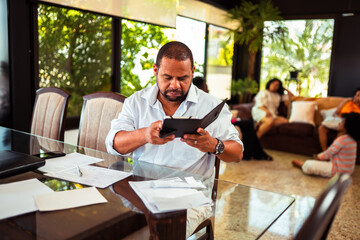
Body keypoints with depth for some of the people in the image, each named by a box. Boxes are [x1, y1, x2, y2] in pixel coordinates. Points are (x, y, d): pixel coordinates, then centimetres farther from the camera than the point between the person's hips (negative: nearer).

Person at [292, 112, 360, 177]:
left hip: (338, 171, -9)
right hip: (347, 170, 9)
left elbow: (327, 154, -17)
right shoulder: (352, 139, 3)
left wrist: (318, 156, 2)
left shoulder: (342, 139, -25)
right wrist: (320, 156, 12)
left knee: (308, 165, -6)